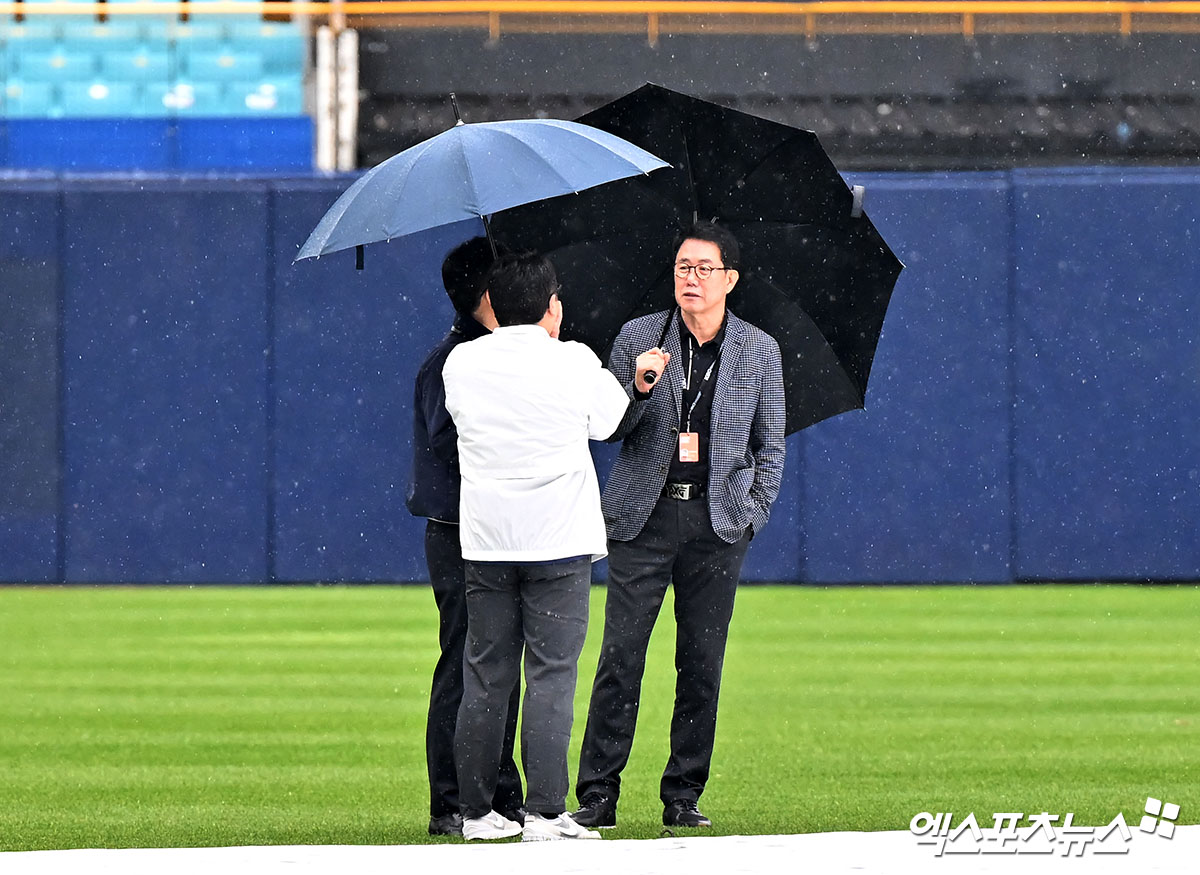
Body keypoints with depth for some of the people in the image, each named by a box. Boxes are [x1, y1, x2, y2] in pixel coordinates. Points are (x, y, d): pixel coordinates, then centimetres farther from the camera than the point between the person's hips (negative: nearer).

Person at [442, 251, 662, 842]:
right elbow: (610, 420, 9)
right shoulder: (574, 363, -6)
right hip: (559, 540, -3)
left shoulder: (462, 363, 1)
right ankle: (544, 813, -9)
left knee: (484, 677, 9)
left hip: (485, 543, 3)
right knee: (551, 676, -3)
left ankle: (477, 811, 11)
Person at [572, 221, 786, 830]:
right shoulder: (638, 338, 4)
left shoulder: (760, 351, 7)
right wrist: (639, 391, -14)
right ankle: (597, 795, -3)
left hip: (718, 519, 1)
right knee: (621, 655, -6)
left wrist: (752, 516, 2)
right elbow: (606, 429, 5)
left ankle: (683, 796, 9)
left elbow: (769, 447, 12)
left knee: (701, 663, 2)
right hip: (643, 515, -1)